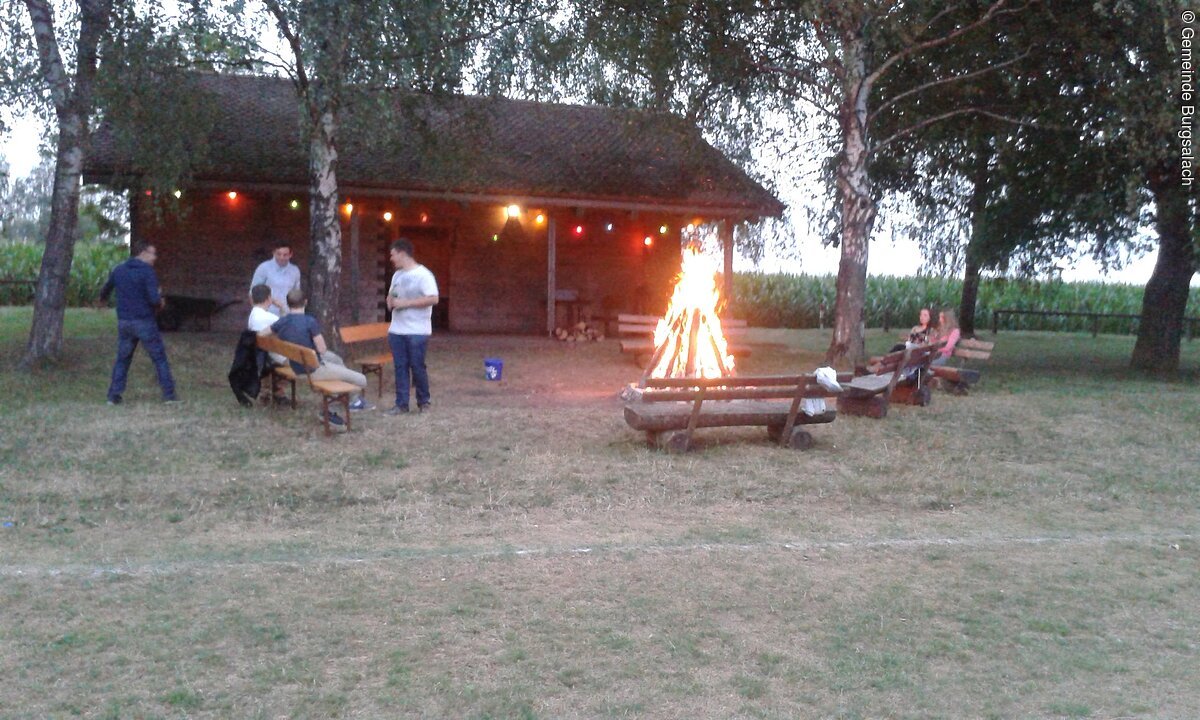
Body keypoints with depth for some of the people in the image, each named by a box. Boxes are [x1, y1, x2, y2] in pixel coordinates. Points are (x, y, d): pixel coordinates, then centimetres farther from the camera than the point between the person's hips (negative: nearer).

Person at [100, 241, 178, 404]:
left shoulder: (118, 270, 7)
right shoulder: (147, 271, -11)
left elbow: (105, 291, 23)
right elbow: (154, 298, -21)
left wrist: (103, 299, 46)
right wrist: (160, 302, 2)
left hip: (124, 322, 5)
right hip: (144, 322, -5)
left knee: (122, 359, 16)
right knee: (159, 358, 4)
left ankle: (114, 395, 12)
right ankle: (168, 394, 2)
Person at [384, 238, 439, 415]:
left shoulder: (423, 274, -12)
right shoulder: (397, 275, 13)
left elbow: (433, 299, -20)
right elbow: (391, 294, 27)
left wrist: (406, 303, -19)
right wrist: (390, 301, 2)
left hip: (417, 332, -7)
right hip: (396, 330, 7)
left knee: (417, 367, 0)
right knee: (400, 367, 6)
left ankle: (423, 402, 17)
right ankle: (401, 404, 11)